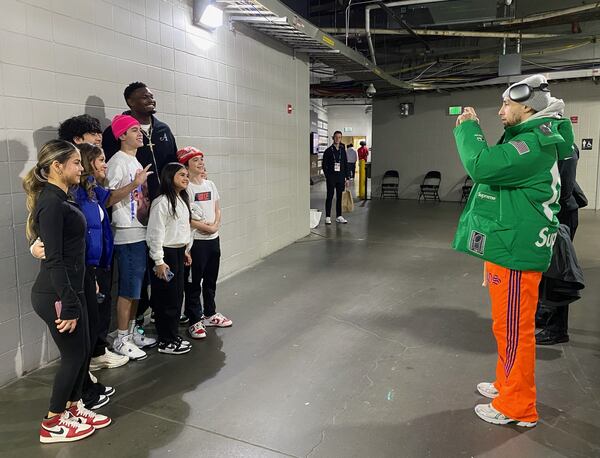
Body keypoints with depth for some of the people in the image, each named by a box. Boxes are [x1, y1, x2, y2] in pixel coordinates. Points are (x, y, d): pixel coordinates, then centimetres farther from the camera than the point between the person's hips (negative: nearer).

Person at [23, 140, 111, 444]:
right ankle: (52, 424, 23)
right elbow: (53, 259, -23)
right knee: (73, 355, 5)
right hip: (55, 294, -9)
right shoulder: (51, 202, -20)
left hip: (70, 289, 9)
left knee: (83, 351, 17)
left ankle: (74, 408, 35)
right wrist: (67, 305, -21)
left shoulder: (59, 199, 10)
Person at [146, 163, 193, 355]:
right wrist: (159, 261, -20)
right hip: (166, 254, -9)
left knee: (177, 296, 14)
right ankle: (165, 342, 12)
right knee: (167, 299, 0)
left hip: (179, 253, 9)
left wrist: (186, 251, 21)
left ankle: (172, 336, 27)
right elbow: (155, 233, -19)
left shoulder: (182, 200, 12)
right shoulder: (161, 202, -17)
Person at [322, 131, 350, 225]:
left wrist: (346, 178, 6)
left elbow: (346, 165, 11)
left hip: (341, 177, 4)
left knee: (340, 197, 7)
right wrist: (327, 176, -10)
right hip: (331, 177, -4)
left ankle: (339, 217, 14)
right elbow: (324, 165, -1)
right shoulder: (328, 150, -1)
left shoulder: (343, 151, 10)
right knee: (330, 196, 0)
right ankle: (328, 217, 5)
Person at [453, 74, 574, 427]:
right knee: (508, 326, 21)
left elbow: (482, 166, -29)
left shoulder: (534, 144, -19)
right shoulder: (531, 139, 15)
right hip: (508, 245, 11)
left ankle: (517, 408, 15)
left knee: (514, 329, 0)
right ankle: (507, 385, 38)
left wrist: (468, 128, -13)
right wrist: (470, 131, 10)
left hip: (515, 251, -11)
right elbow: (493, 166, 20)